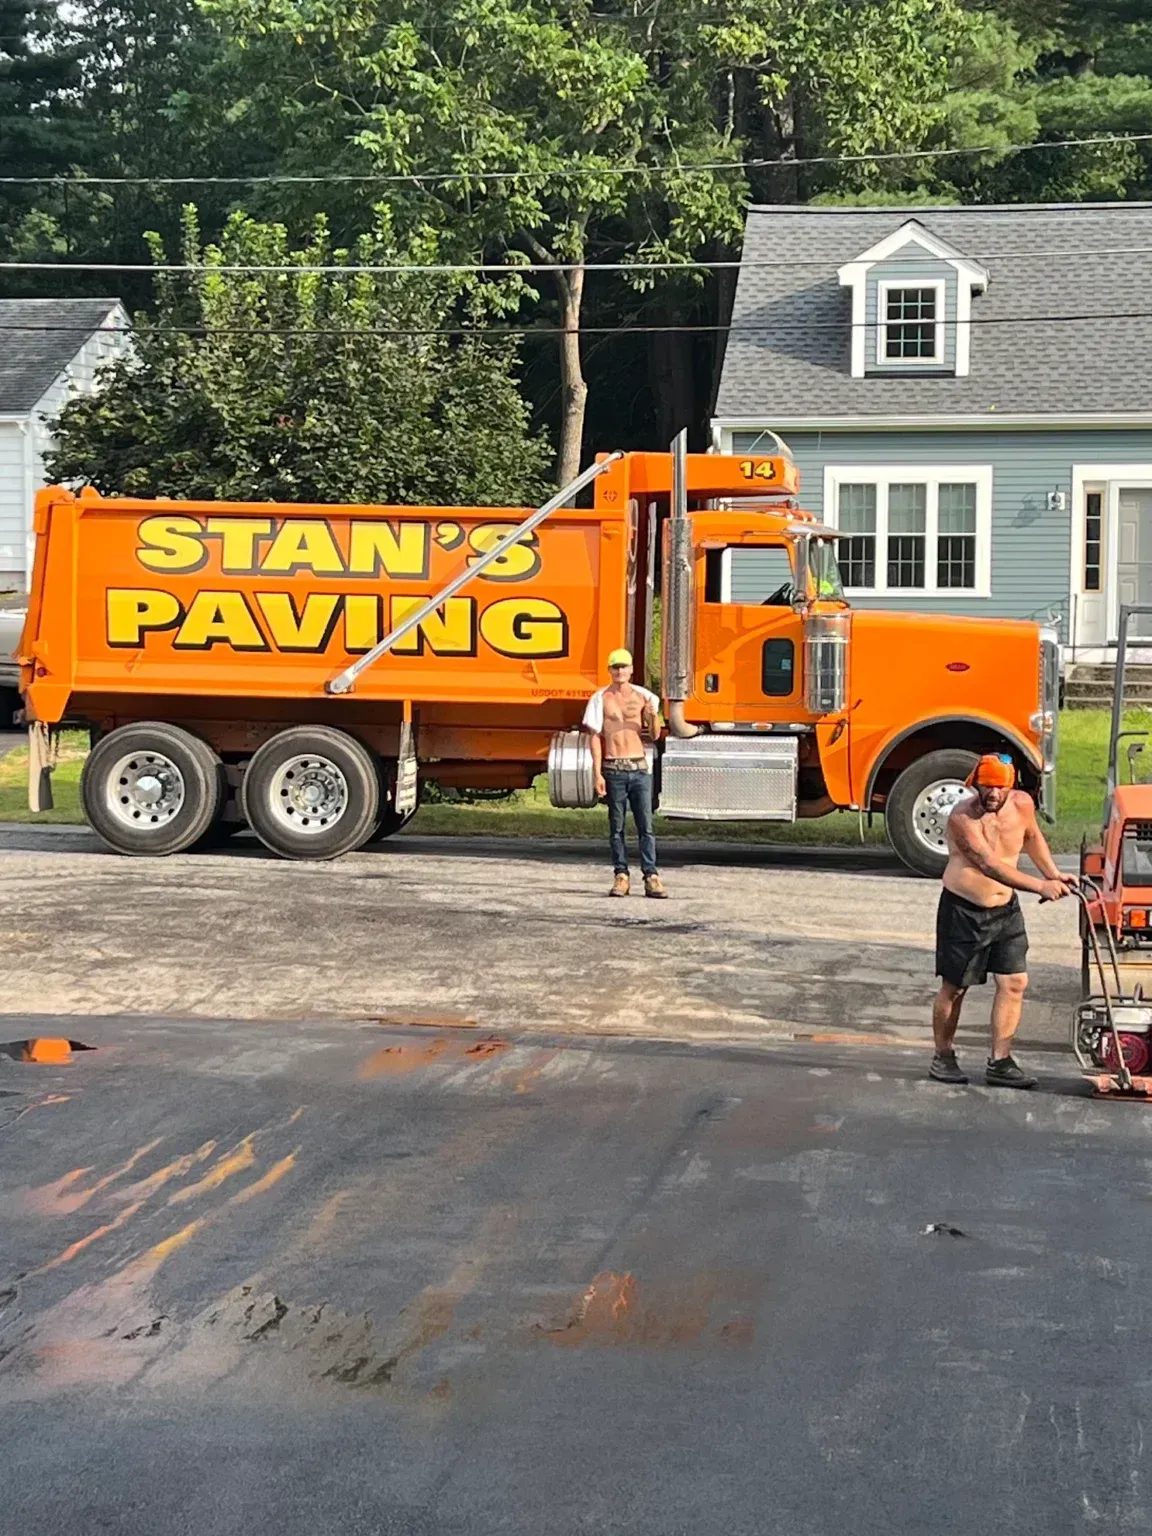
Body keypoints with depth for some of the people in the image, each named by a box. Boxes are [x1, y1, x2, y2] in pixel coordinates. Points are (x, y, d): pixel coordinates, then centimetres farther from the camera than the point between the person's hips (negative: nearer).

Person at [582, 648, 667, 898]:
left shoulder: (642, 697, 8)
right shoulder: (600, 699, 3)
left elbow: (654, 736, 11)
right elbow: (595, 737, 1)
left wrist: (653, 716, -10)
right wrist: (598, 774, -6)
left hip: (639, 768, 1)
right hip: (614, 770, -1)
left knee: (646, 825, -4)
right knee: (616, 827, 3)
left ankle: (651, 876, -6)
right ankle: (621, 875, 7)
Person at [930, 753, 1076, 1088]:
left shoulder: (1022, 804, -6)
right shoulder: (963, 817, -23)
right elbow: (989, 864, -32)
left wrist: (1053, 875, 13)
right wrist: (1040, 886, -38)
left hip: (1005, 908, 5)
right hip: (963, 909, -5)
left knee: (1014, 982, -1)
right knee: (954, 987, 5)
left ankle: (999, 1062, 4)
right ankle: (943, 1058, 20)